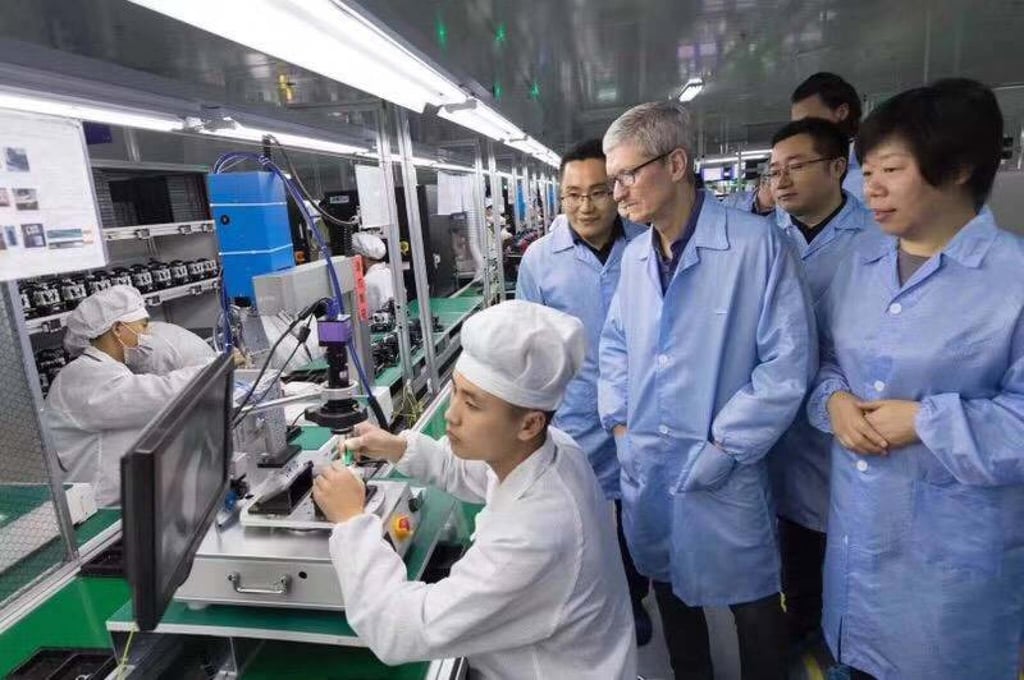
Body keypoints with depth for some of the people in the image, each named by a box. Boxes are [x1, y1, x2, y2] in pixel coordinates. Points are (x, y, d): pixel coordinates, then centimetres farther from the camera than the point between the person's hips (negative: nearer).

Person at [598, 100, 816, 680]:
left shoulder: (757, 245, -15)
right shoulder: (635, 256, 4)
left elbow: (789, 361, -16)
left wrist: (721, 447, -15)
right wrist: (619, 420, 4)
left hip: (724, 476, -5)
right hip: (644, 467, 6)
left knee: (752, 605, 15)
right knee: (669, 588, 24)